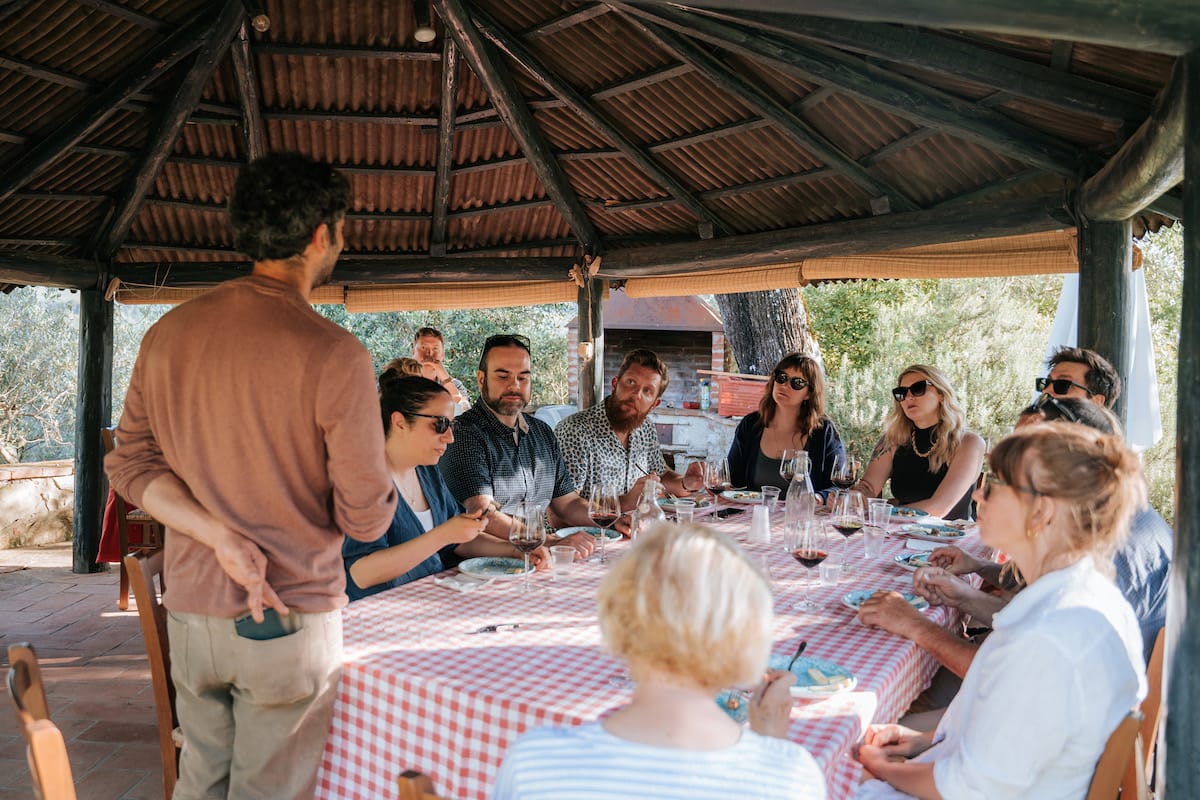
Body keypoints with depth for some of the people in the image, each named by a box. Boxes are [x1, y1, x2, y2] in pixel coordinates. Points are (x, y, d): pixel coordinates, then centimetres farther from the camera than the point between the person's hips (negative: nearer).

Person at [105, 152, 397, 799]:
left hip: (190, 607, 6)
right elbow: (365, 518, -15)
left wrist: (221, 535, -9)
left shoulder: (169, 332, 1)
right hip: (290, 619, -6)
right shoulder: (334, 356, -19)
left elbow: (129, 465, 2)